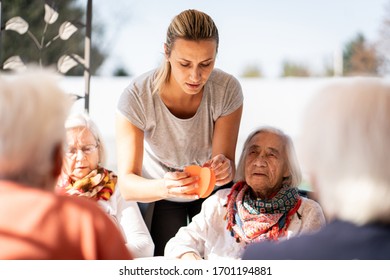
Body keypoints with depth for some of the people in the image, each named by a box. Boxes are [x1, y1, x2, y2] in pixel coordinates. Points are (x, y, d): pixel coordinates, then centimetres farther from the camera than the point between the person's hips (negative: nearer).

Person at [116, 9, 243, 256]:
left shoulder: (227, 90, -27)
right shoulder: (136, 97, -32)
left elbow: (227, 162, -24)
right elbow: (127, 184, -35)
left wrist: (224, 169, -49)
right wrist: (164, 187, -57)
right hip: (156, 191, -1)